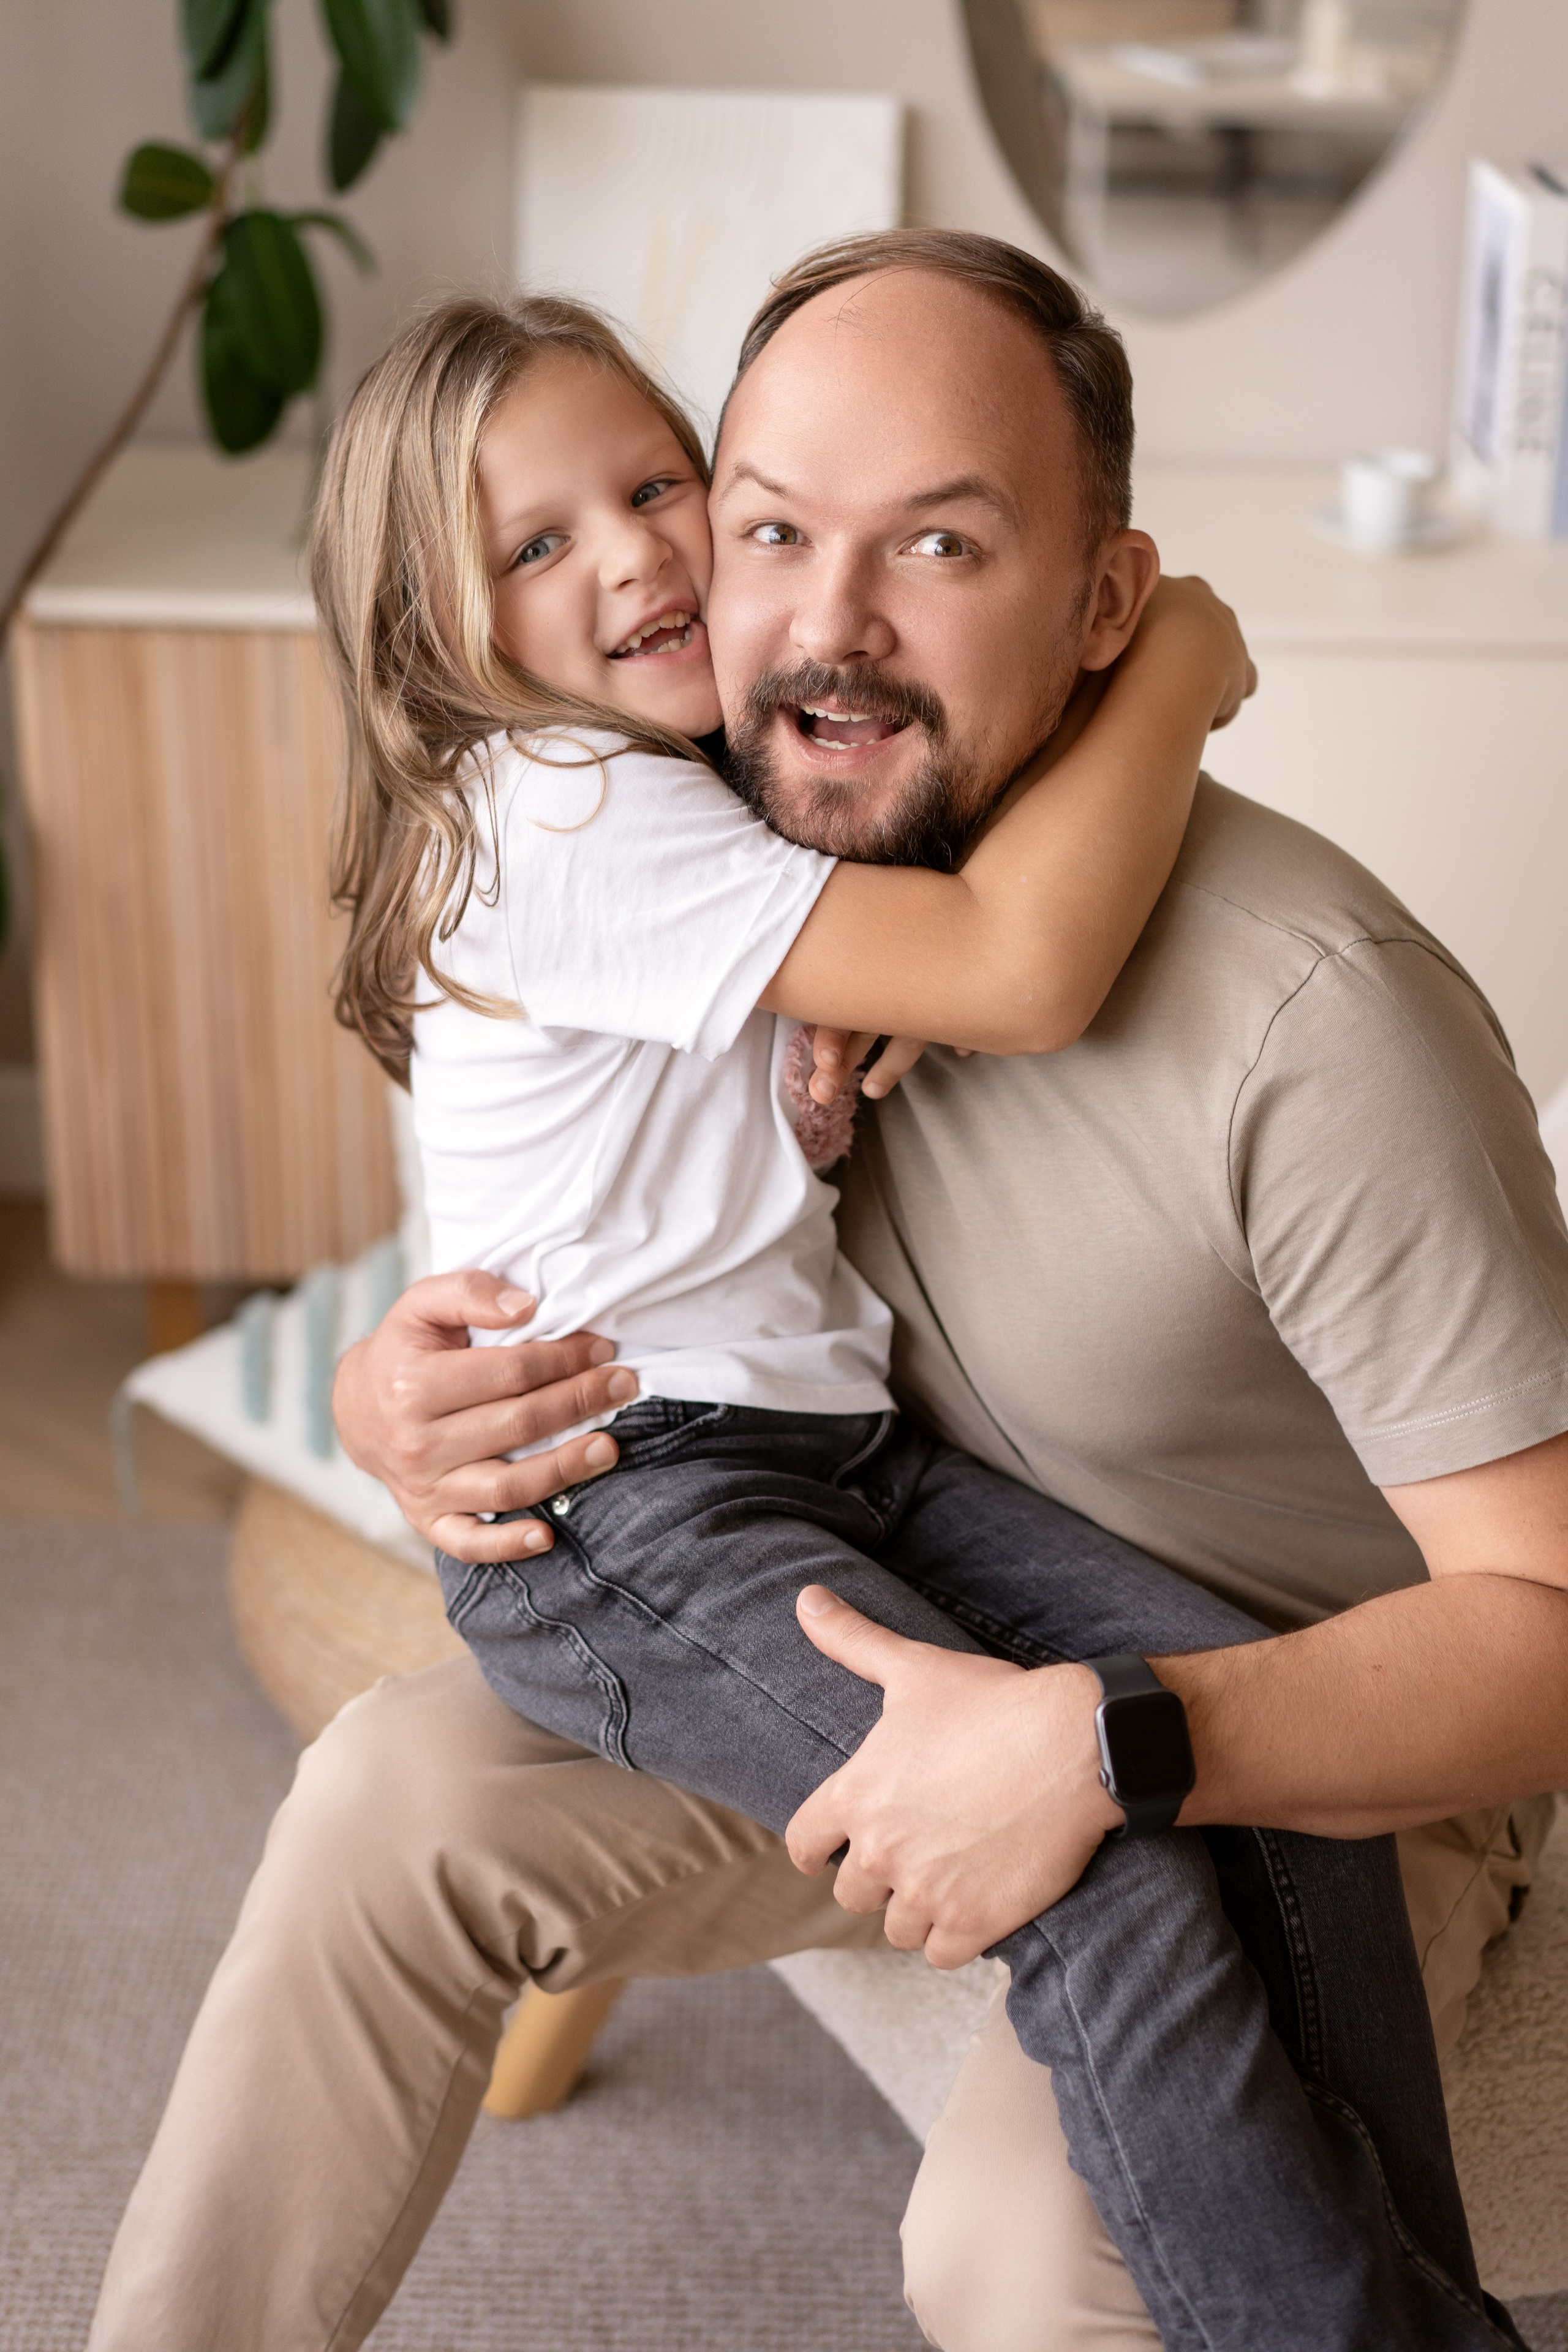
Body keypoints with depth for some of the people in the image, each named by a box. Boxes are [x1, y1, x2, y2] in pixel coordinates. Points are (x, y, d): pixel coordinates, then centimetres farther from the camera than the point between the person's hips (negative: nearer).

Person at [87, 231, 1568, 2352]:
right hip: (949, 1678, 6)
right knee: (402, 1786, -11)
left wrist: (1105, 1747, -39)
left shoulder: (1313, 1013, -30)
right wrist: (403, 1401, -15)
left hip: (1313, 1770, -5)